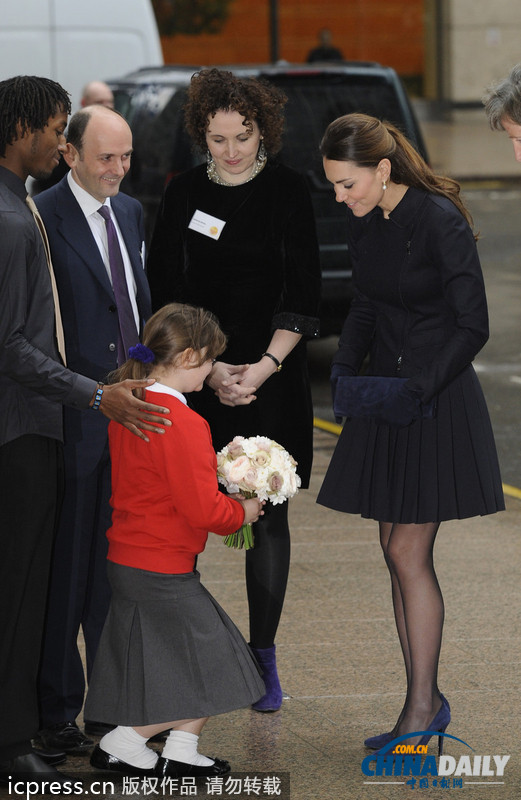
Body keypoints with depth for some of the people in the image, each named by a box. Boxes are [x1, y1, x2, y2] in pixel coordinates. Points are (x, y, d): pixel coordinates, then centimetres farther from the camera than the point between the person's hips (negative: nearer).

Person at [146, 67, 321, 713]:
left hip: (273, 374, -1)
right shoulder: (183, 194, 5)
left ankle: (262, 658, 7)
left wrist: (264, 366, -11)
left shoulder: (288, 192, 0)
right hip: (196, 370, 1)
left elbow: (302, 296, -2)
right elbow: (166, 291, 3)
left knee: (267, 513, 1)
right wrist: (209, 367, -7)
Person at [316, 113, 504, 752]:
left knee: (408, 553, -7)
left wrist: (417, 390, -20)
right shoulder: (362, 223, 5)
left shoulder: (440, 220, -17)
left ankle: (424, 705, 2)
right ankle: (423, 702, 15)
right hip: (387, 397, 8)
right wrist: (345, 364, 2)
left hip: (437, 401, -8)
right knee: (396, 553, 8)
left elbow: (472, 326, -16)